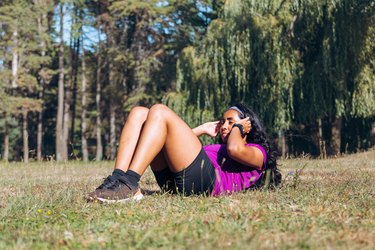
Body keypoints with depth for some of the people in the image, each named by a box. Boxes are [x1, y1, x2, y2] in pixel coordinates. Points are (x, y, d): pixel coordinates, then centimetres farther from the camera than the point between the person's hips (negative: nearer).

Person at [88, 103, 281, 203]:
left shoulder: (257, 153, 20)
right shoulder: (217, 149, 42)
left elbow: (235, 149, -5)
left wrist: (237, 128, 14)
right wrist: (202, 130, 37)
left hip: (203, 180, -7)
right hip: (173, 179, 8)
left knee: (160, 112, -17)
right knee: (139, 113, -2)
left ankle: (129, 184, -31)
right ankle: (118, 178, -25)